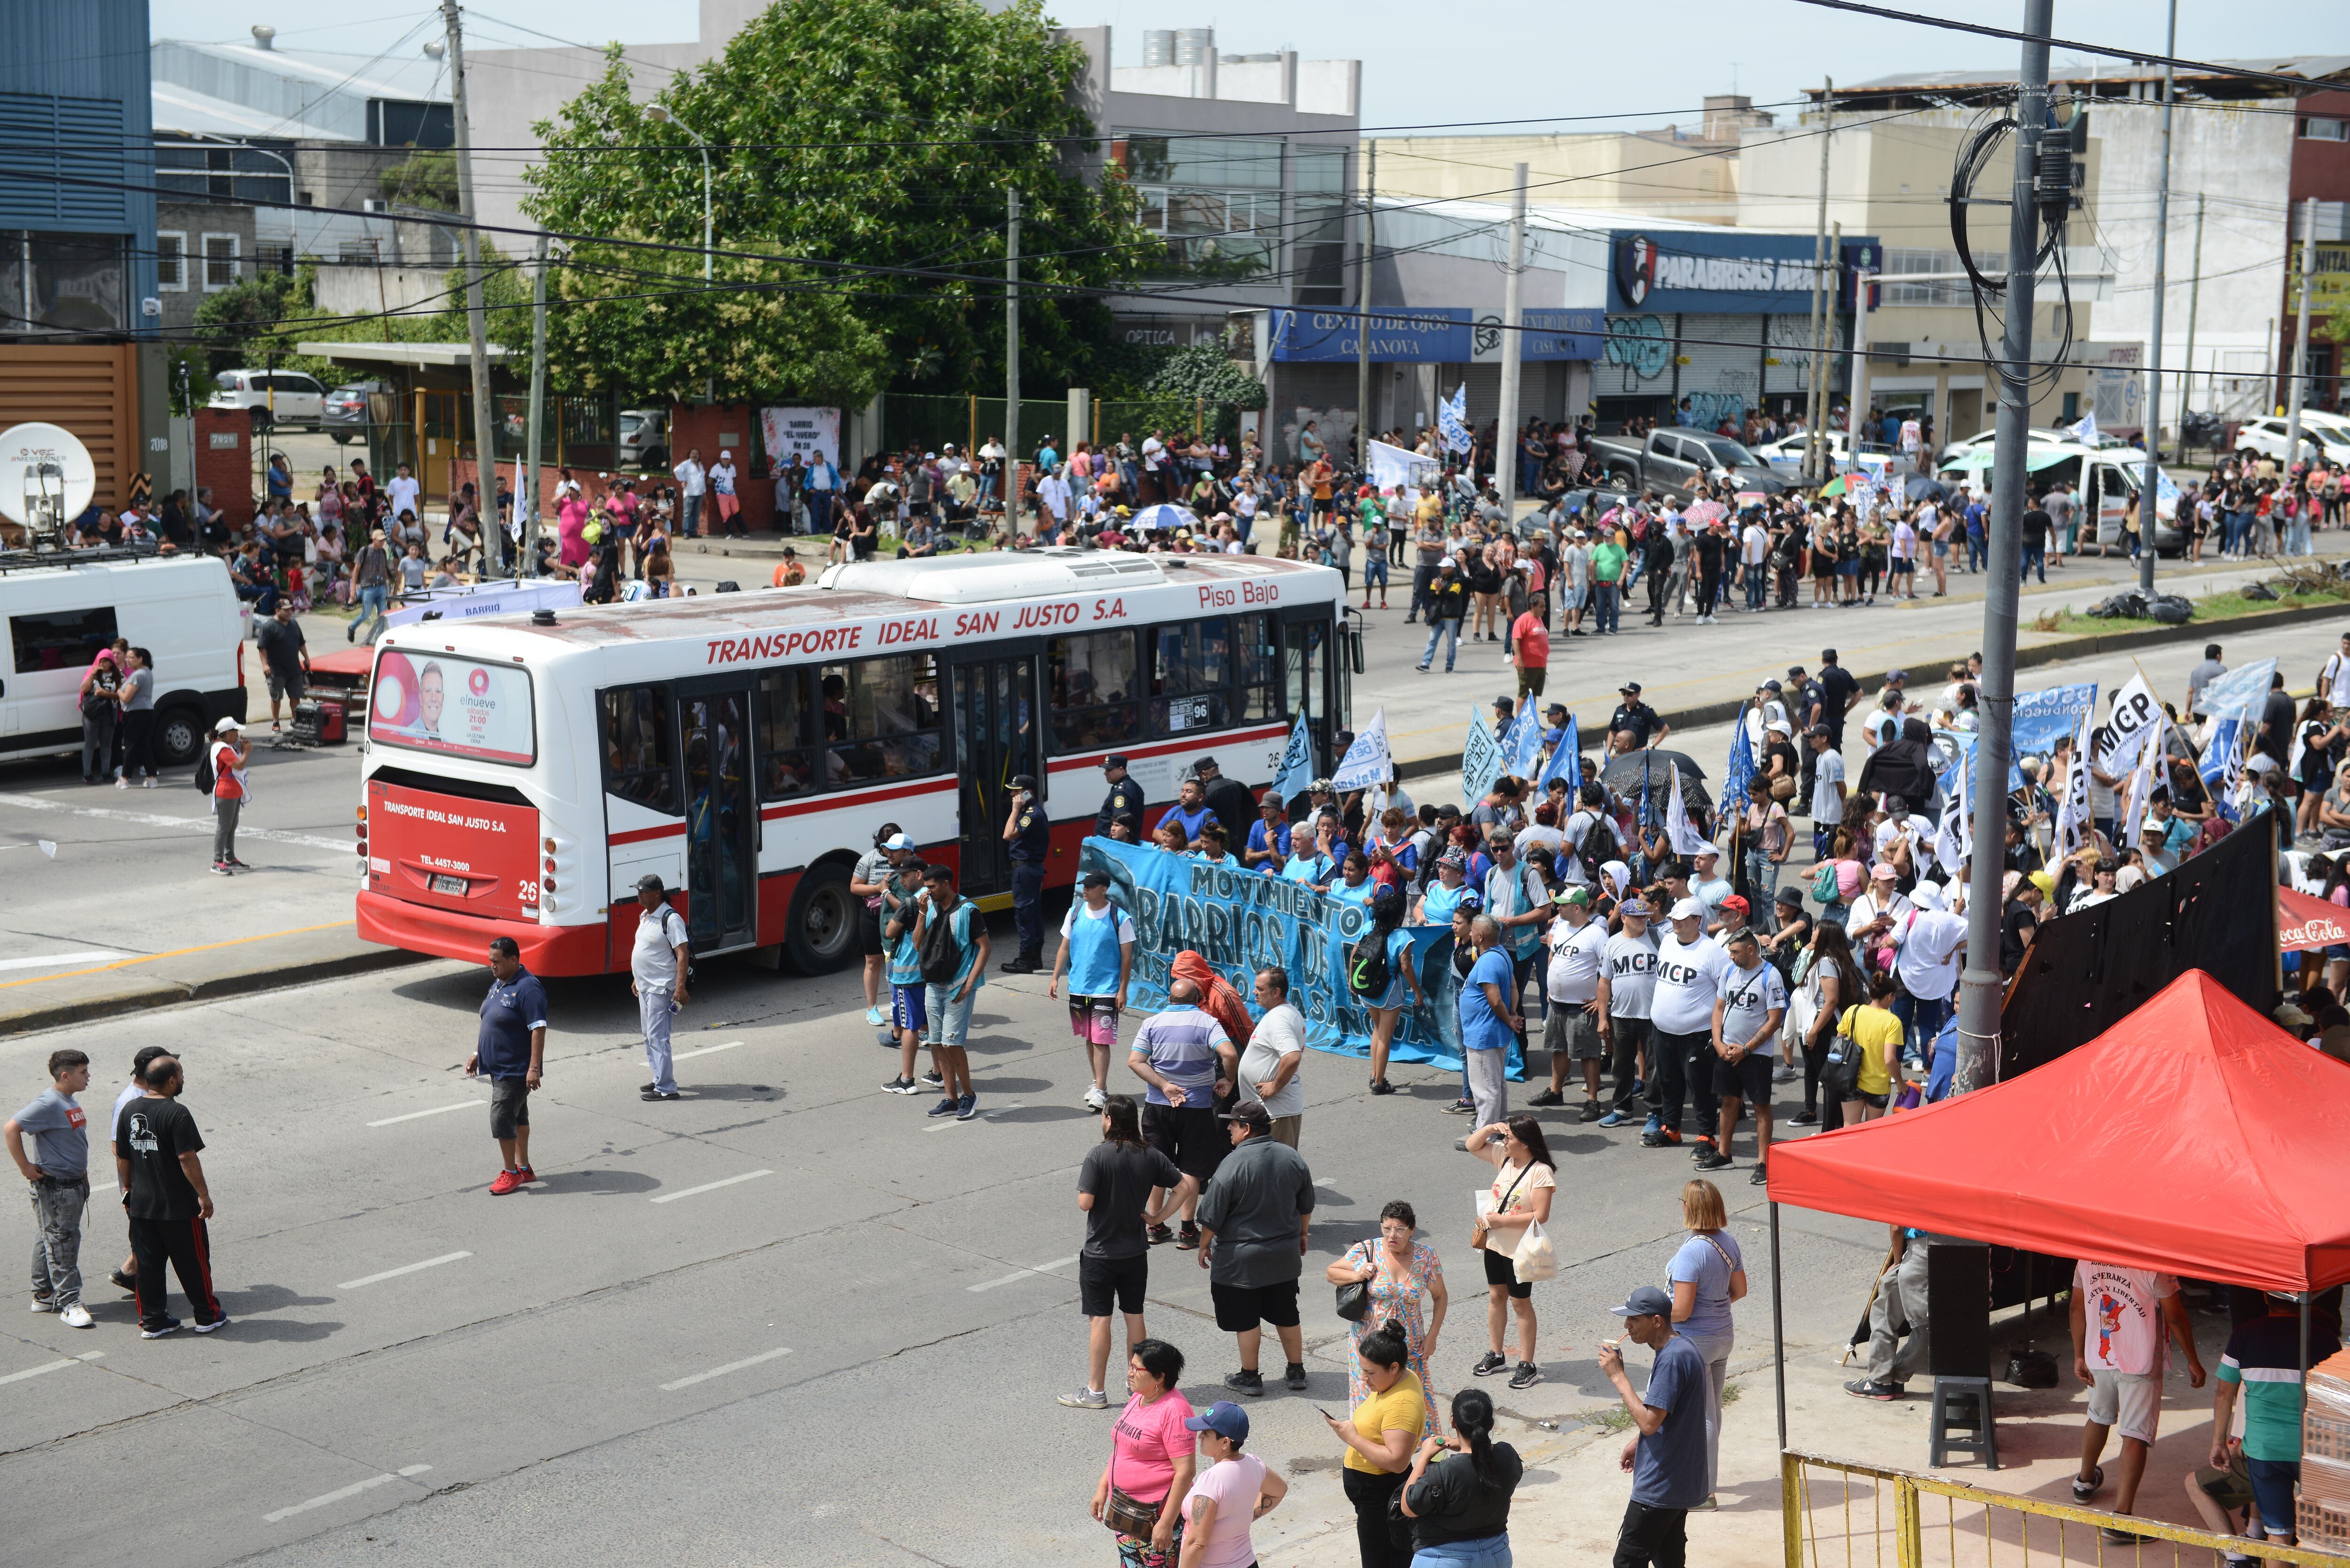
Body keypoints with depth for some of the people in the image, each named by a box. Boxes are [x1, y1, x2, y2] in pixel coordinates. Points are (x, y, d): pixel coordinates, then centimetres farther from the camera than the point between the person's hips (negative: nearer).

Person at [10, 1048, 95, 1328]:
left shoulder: (71, 1103, 11)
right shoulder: (48, 1104, -19)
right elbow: (11, 1129, -25)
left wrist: (84, 1178, 21)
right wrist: (25, 1167, -21)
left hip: (73, 1184, 9)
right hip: (52, 1187, -9)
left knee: (48, 1241, 17)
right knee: (61, 1245, -4)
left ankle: (44, 1295, 26)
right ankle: (69, 1304, -1)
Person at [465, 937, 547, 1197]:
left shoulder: (527, 988, -21)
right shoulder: (499, 983, 10)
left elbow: (538, 1029, -25)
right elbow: (488, 1022, 21)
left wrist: (534, 1068, -28)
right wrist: (477, 1053, 20)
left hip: (515, 1071, -10)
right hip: (498, 1067, 10)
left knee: (501, 1118, -8)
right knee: (518, 1116, 16)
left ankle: (511, 1172, 4)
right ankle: (523, 1168, 25)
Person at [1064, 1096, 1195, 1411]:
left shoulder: (1099, 1155, -17)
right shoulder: (1151, 1156, -2)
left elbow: (1085, 1203, -20)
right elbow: (1187, 1186, -2)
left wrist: (1085, 1188, 2)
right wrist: (1157, 1216, 2)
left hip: (1101, 1252, -5)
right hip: (1136, 1252, 5)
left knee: (1099, 1320, 3)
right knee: (1135, 1316, 15)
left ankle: (1095, 1391, 9)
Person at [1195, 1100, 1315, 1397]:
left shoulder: (1233, 1165, -21)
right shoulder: (1292, 1158, -2)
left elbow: (1212, 1216, -15)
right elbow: (1307, 1206, 10)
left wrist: (1204, 1246, 0)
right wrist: (1301, 1236, 25)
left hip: (1242, 1259, -5)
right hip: (1285, 1256, 6)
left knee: (1246, 1320, 7)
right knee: (1286, 1315, 17)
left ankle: (1249, 1377, 16)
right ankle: (1296, 1372, 25)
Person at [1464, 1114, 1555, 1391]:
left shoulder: (1541, 1173, -23)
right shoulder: (1504, 1156, -2)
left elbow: (1540, 1216, -27)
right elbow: (1472, 1145, 12)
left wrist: (1501, 1220, -23)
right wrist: (1490, 1128, -7)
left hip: (1521, 1249, -7)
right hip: (1495, 1243, 7)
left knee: (1520, 1303, 3)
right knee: (1496, 1296, 18)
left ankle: (1527, 1366, 15)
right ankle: (1495, 1355, 33)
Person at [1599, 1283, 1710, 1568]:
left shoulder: (1672, 1359, -24)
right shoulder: (1683, 1347, 9)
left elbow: (1649, 1422, -27)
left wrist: (1617, 1376, -22)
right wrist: (1638, 1441, 21)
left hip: (1659, 1488, -10)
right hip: (1682, 1479, 10)